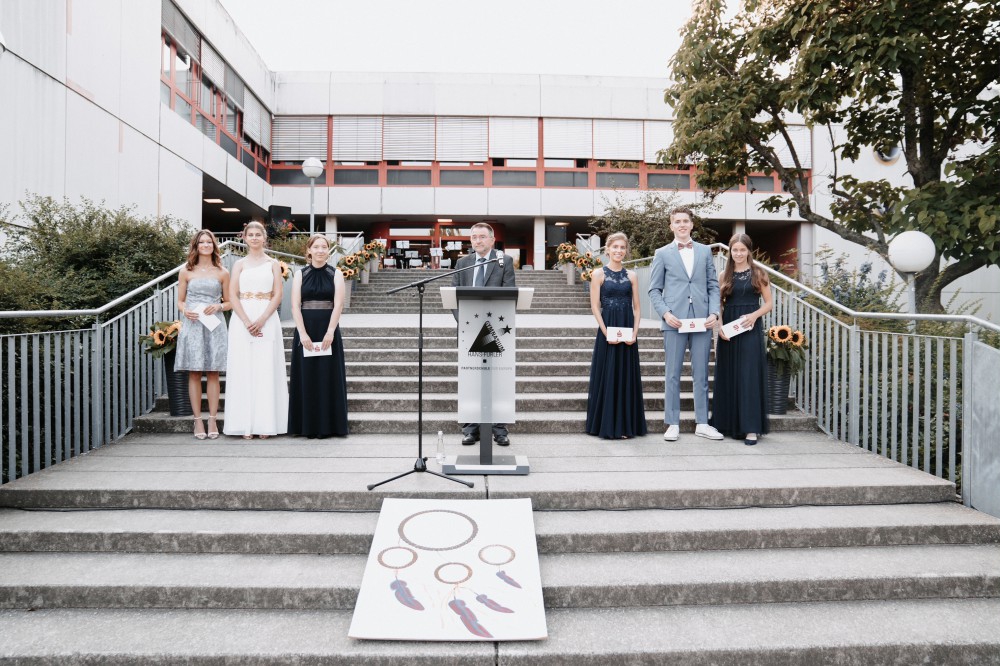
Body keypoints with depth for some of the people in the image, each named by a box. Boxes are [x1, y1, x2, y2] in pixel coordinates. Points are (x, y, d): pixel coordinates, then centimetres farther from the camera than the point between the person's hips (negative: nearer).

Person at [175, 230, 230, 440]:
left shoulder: (222, 273, 9)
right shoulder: (186, 271, 9)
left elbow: (229, 302, 11)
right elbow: (180, 301, 11)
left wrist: (218, 306, -9)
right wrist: (185, 311, -10)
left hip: (215, 326, 0)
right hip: (192, 326, 0)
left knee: (213, 373, 1)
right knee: (194, 373, 0)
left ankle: (212, 420, 5)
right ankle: (198, 420, 6)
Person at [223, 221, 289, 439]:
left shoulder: (273, 264, 9)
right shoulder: (239, 264, 11)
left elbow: (277, 295, 1)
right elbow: (232, 296, 2)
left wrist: (261, 320, -12)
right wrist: (247, 321, -12)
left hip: (267, 319, -1)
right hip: (242, 320, 1)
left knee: (266, 370, -2)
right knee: (243, 370, -1)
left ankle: (265, 423, 4)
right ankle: (246, 424, 4)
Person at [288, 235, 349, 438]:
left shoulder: (336, 274, 5)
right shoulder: (300, 274, 7)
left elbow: (338, 305, -5)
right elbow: (295, 306, -2)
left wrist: (330, 332, -17)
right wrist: (302, 333, -14)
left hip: (328, 331, -1)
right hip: (305, 331, 1)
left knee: (328, 376, 0)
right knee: (306, 376, 2)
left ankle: (328, 426, 7)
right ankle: (307, 426, 10)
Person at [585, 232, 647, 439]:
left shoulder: (631, 275, 9)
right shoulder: (599, 274, 0)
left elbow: (636, 307, 8)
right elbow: (595, 306, -4)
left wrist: (634, 333, -5)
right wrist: (606, 333, -13)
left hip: (627, 332, 3)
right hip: (607, 329, -3)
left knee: (626, 376, 6)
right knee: (607, 376, 1)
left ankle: (625, 426, 16)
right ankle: (606, 426, 11)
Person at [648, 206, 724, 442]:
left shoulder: (705, 251, 13)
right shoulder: (662, 254, 7)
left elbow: (713, 286, 11)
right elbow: (654, 290, 4)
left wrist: (714, 312, -3)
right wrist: (665, 314, -10)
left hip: (702, 321, 2)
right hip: (674, 321, -2)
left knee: (701, 374, 7)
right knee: (673, 374, 2)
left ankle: (702, 423, 16)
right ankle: (673, 424, 10)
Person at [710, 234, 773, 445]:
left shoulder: (758, 273, 4)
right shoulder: (724, 275, 9)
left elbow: (768, 303, 4)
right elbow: (718, 304, 8)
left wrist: (754, 315, -14)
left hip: (751, 329, -2)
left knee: (749, 375, -4)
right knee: (728, 376, 5)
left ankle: (750, 427, -1)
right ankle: (728, 424, 16)